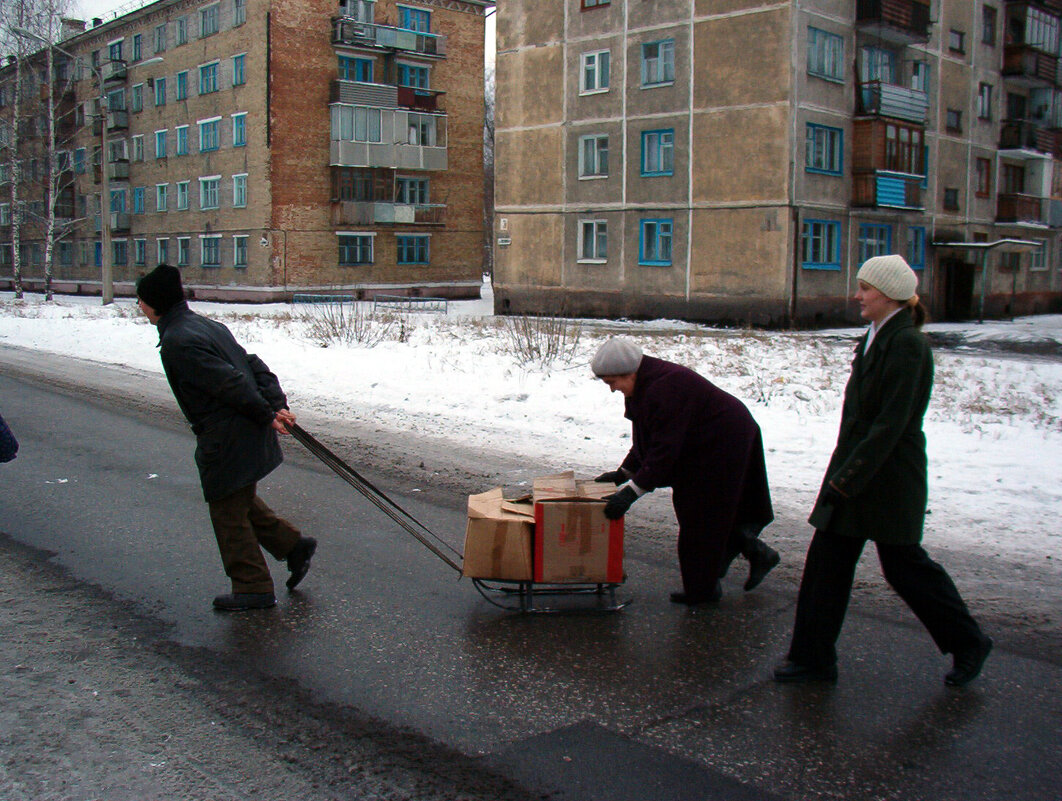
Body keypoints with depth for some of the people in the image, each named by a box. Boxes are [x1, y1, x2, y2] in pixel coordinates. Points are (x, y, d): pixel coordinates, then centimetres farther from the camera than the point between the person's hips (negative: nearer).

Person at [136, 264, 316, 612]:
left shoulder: (176, 342, -17)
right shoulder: (206, 325, 12)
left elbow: (229, 382, -22)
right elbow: (254, 365, 9)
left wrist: (267, 415, -14)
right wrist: (278, 406, 2)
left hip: (225, 441, -9)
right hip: (248, 434, 9)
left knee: (228, 511, 5)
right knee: (241, 501, 24)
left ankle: (253, 588, 14)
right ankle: (293, 544, 26)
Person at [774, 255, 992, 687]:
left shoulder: (906, 343, -18)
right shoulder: (874, 338, 11)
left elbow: (891, 422, -22)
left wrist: (849, 477, -21)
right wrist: (843, 472, 14)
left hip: (888, 476, -9)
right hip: (853, 469, 9)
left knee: (904, 565, 6)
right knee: (825, 562, 8)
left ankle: (968, 643, 27)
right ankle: (813, 658, 17)